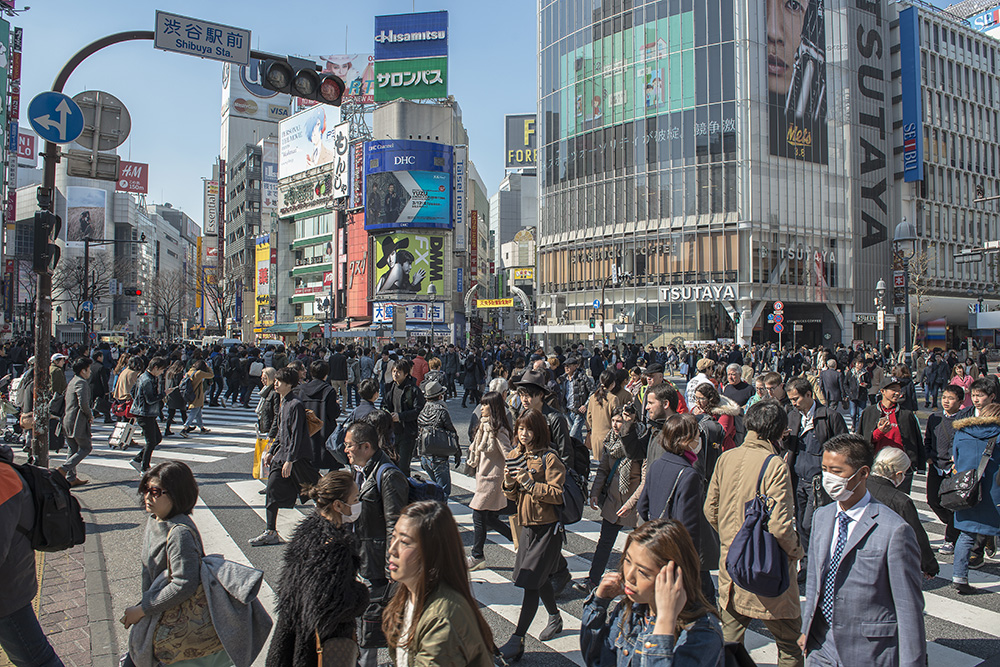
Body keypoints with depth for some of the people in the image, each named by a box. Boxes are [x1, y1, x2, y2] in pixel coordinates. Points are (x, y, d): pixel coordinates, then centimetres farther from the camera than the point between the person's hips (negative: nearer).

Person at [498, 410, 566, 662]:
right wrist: (509, 483, -11)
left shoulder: (549, 458, -15)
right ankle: (555, 618, 43)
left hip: (547, 527, -7)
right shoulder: (514, 455, 6)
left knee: (531, 581, -6)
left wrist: (529, 482, -26)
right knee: (540, 579, 21)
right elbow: (514, 495, 11)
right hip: (527, 525, 7)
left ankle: (517, 640, 1)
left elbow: (557, 494, -19)